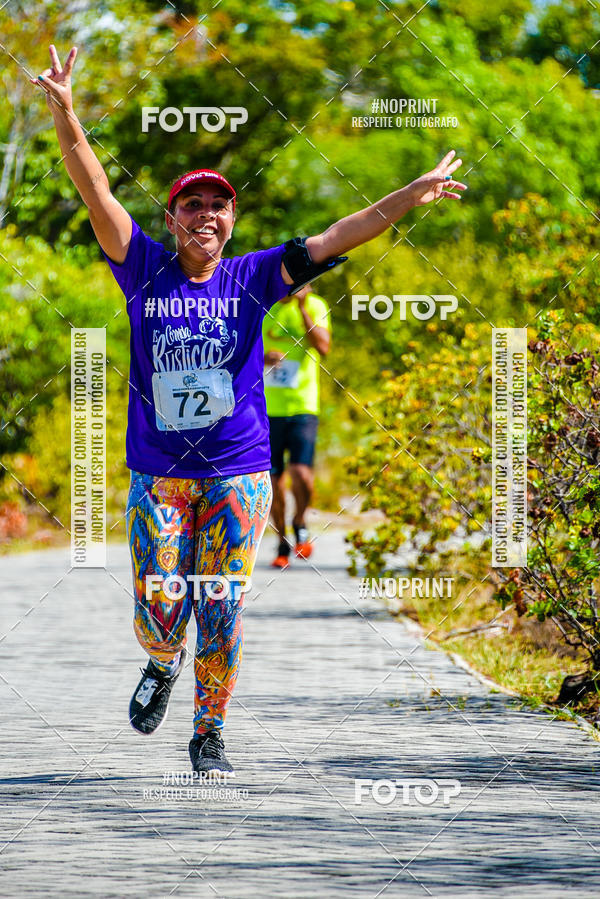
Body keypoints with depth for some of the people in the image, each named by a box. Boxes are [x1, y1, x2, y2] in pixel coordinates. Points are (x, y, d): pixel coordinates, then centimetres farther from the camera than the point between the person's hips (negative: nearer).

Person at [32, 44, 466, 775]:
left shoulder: (254, 278, 2)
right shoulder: (145, 271, 0)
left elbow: (336, 239, 0)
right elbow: (96, 193, -9)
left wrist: (412, 195, -6)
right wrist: (65, 116, -21)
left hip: (238, 474, 0)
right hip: (157, 475, 0)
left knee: (221, 617, 1)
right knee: (158, 616, 0)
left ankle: (209, 735, 18)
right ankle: (163, 665, 35)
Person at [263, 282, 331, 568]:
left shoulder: (315, 306, 2)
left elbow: (324, 347, -11)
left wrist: (302, 309, -15)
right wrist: (261, 358, -13)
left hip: (303, 407, -2)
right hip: (267, 407, 2)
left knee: (301, 473, -16)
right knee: (274, 478, 4)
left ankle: (300, 523, 13)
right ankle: (282, 544, 20)